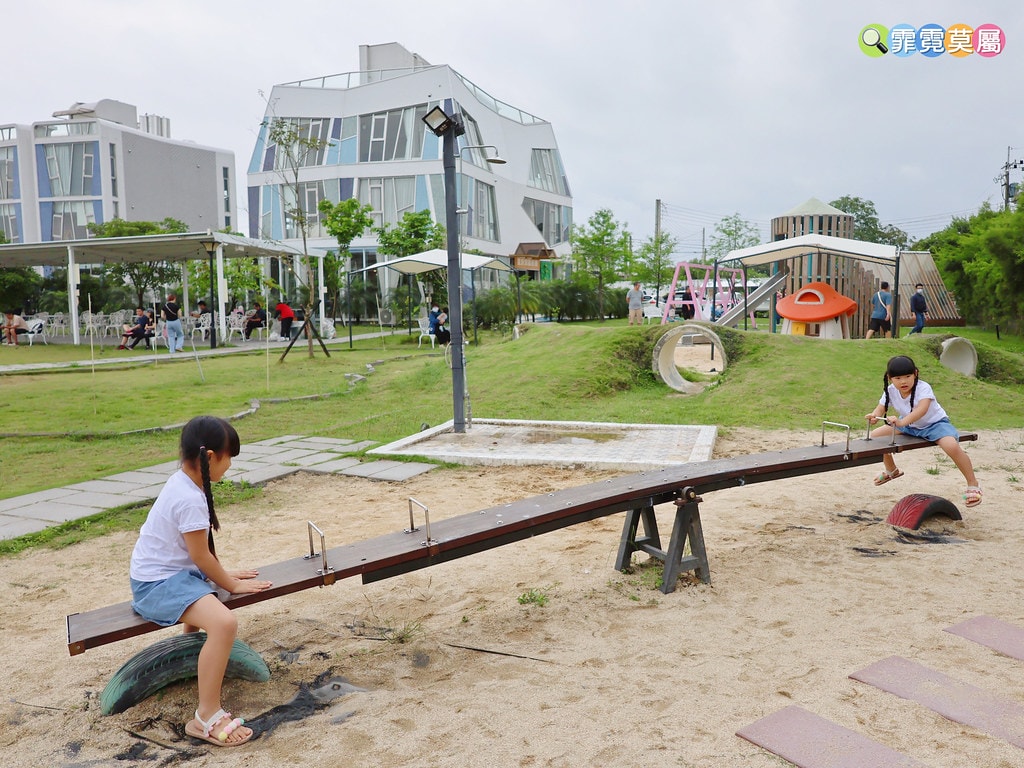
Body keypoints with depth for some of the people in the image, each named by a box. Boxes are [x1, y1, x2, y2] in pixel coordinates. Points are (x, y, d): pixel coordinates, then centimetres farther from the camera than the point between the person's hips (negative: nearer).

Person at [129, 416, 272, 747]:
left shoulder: (184, 482, 5)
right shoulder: (191, 500, -25)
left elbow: (202, 546, 15)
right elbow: (201, 557, -18)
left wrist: (224, 574, 15)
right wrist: (231, 585, -5)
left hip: (175, 570, 11)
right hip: (158, 584, -11)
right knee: (224, 622, -30)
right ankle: (207, 717, -22)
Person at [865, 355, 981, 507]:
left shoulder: (923, 388, -31)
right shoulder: (890, 391, -14)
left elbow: (922, 409, -49)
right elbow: (880, 409, -14)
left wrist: (901, 422, -65)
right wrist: (874, 416, -40)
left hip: (934, 423, -6)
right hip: (909, 426, 6)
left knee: (952, 446, -35)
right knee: (875, 436, 1)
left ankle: (973, 485, -13)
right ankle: (891, 471, 27)